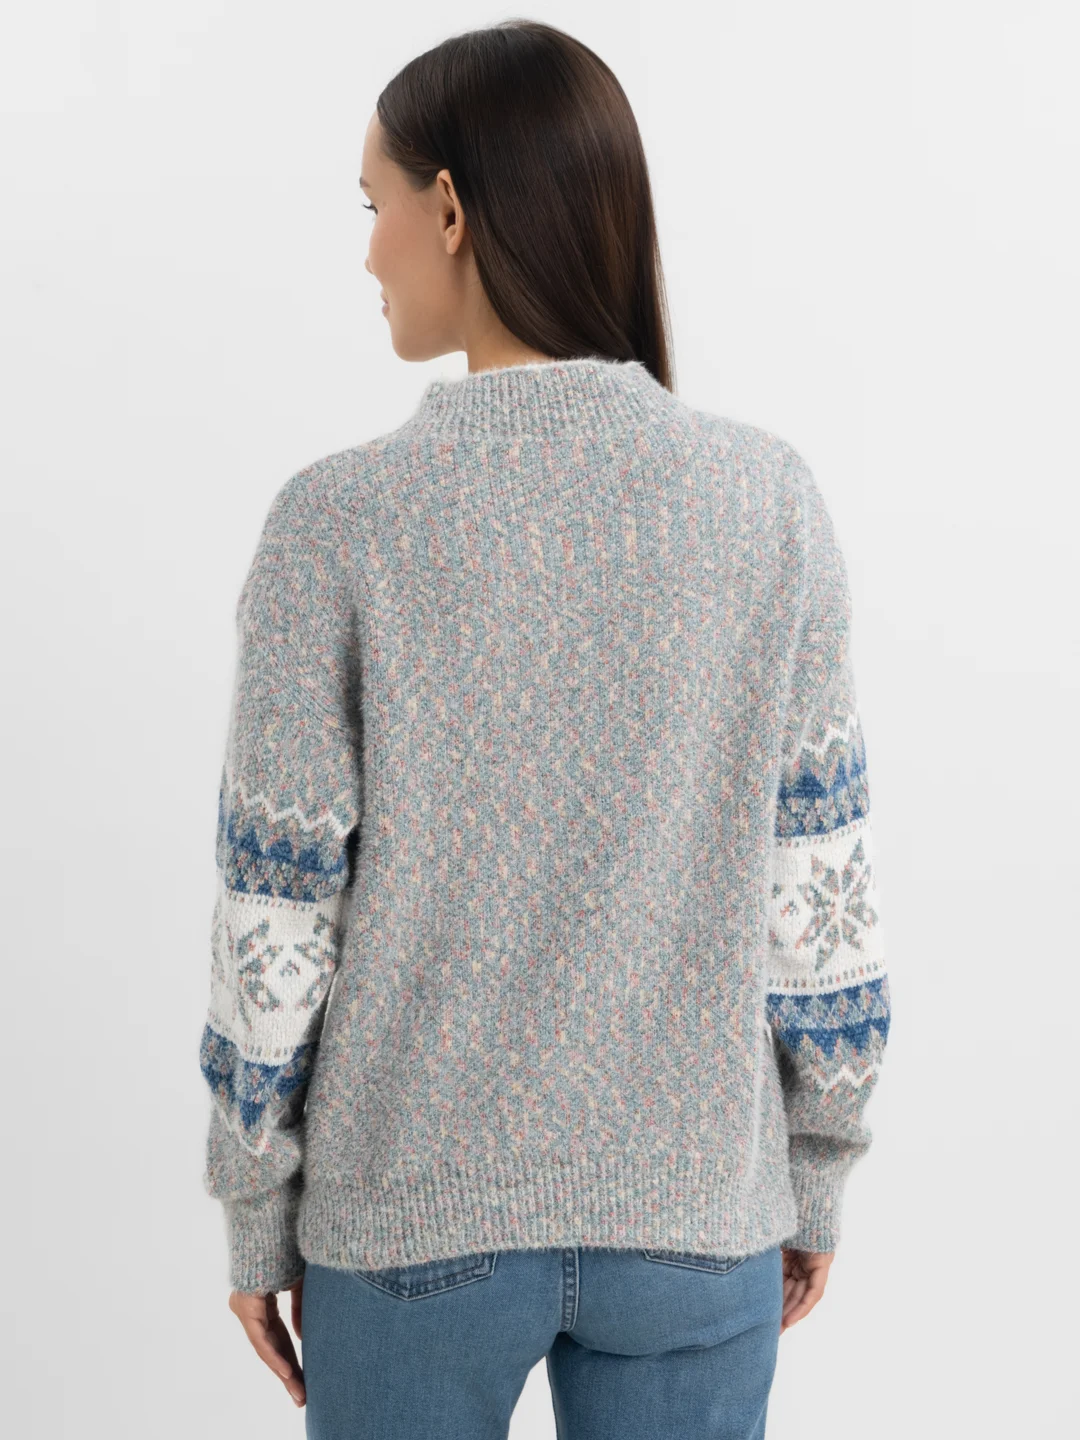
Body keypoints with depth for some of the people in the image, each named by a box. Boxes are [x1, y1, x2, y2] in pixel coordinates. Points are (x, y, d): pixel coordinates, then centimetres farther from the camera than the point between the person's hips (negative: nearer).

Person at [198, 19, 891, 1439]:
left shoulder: (341, 519, -15)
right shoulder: (768, 498, -9)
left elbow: (275, 921, -10)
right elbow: (819, 886, -5)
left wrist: (257, 1213, 4)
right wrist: (817, 1175, 9)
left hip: (410, 1215, -1)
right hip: (698, 1215, 1)